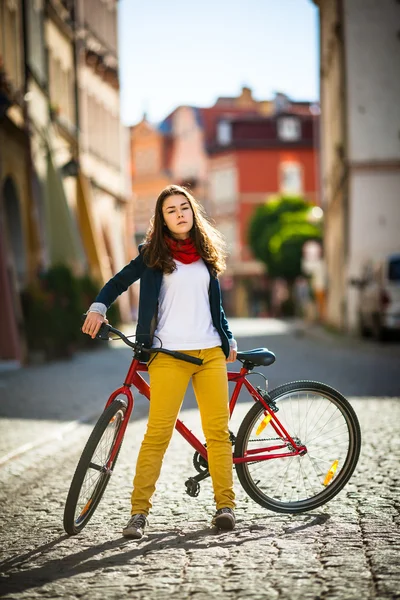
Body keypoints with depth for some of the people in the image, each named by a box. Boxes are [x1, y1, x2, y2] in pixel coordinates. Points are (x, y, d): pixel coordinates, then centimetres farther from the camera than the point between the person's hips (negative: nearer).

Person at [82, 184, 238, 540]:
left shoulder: (206, 254, 16)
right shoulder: (154, 255, 6)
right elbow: (119, 282, 13)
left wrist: (229, 340, 23)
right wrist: (98, 308, -4)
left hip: (210, 353, 3)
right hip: (169, 354, -3)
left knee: (218, 430, -1)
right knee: (158, 432, -9)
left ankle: (225, 504, 7)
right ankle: (139, 511, -4)